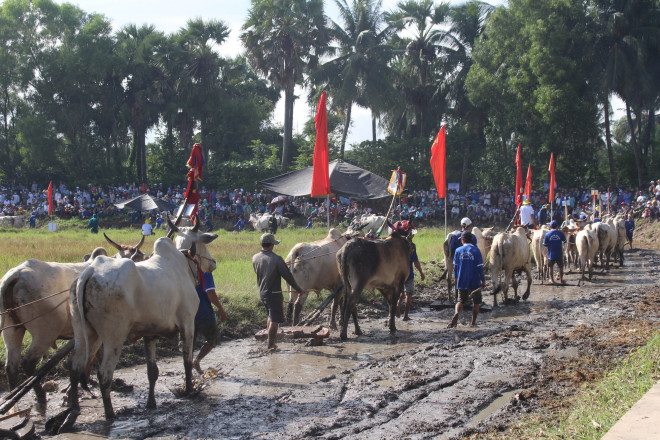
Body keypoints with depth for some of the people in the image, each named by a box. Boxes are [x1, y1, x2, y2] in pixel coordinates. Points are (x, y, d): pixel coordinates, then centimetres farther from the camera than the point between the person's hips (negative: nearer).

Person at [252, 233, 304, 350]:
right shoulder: (276, 259, -19)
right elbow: (288, 276, -12)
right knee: (274, 320, 2)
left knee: (271, 316, 24)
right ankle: (271, 345, 4)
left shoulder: (255, 258, -1)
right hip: (274, 293, -7)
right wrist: (298, 289, 0)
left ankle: (270, 341, 29)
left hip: (262, 292, 7)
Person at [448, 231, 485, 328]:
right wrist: (483, 280, 1)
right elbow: (480, 267, -7)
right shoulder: (476, 250, -7)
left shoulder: (458, 251, -1)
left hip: (462, 281, 2)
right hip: (475, 281, -2)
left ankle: (456, 314, -17)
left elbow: (455, 266, 6)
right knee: (476, 302, 15)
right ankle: (473, 321, 18)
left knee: (461, 300, 11)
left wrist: (455, 277, 20)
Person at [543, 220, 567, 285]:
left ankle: (552, 280, 18)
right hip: (559, 254, 0)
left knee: (551, 267, 15)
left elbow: (545, 244, -3)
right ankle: (561, 280, 18)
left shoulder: (547, 234, -7)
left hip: (551, 254, 0)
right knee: (561, 267, 15)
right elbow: (564, 241, 7)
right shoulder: (560, 233, -7)